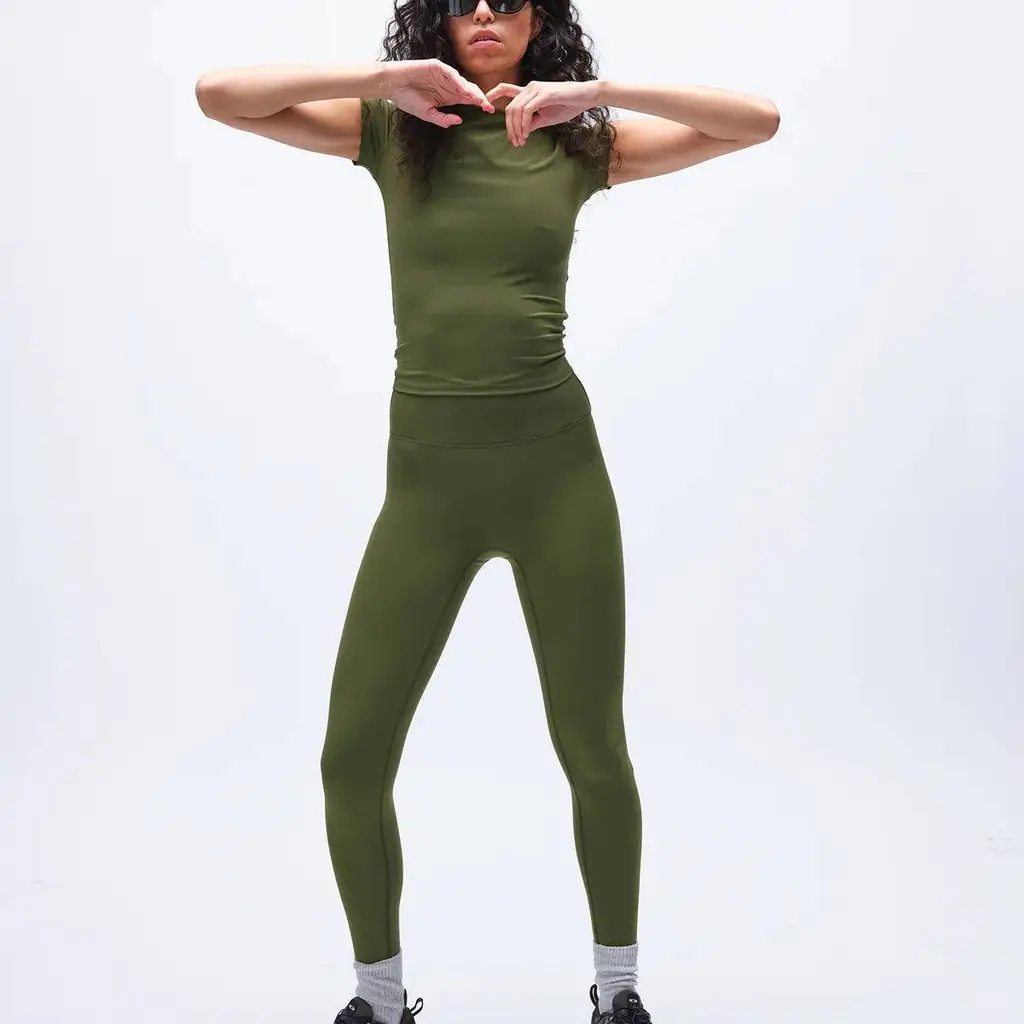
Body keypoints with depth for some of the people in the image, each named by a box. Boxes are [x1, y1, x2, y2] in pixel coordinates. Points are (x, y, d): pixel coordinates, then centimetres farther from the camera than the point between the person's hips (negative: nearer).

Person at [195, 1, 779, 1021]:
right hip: (427, 476, 1)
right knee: (352, 758, 0)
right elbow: (219, 94, -4)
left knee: (594, 750, 6)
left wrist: (601, 90, -12)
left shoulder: (578, 141, 5)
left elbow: (758, 121, -2)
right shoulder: (391, 129, 5)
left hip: (557, 465, 0)